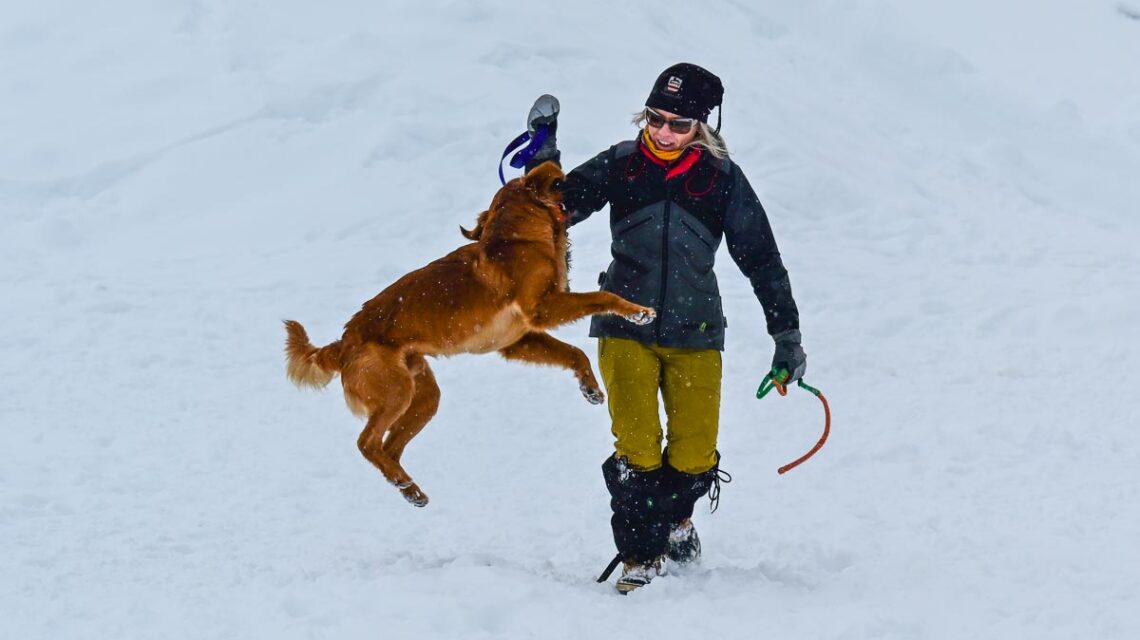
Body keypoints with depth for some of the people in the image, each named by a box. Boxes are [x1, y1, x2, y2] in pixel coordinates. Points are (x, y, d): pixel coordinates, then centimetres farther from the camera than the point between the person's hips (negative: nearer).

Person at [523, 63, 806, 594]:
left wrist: (786, 333, 4)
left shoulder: (722, 179, 0)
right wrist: (543, 156, -10)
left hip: (694, 333, 0)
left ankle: (672, 515, 32)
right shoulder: (620, 165, 0)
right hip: (626, 326, 0)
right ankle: (641, 553, 5)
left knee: (695, 456, -1)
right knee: (636, 450, -12)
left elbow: (762, 259, 5)